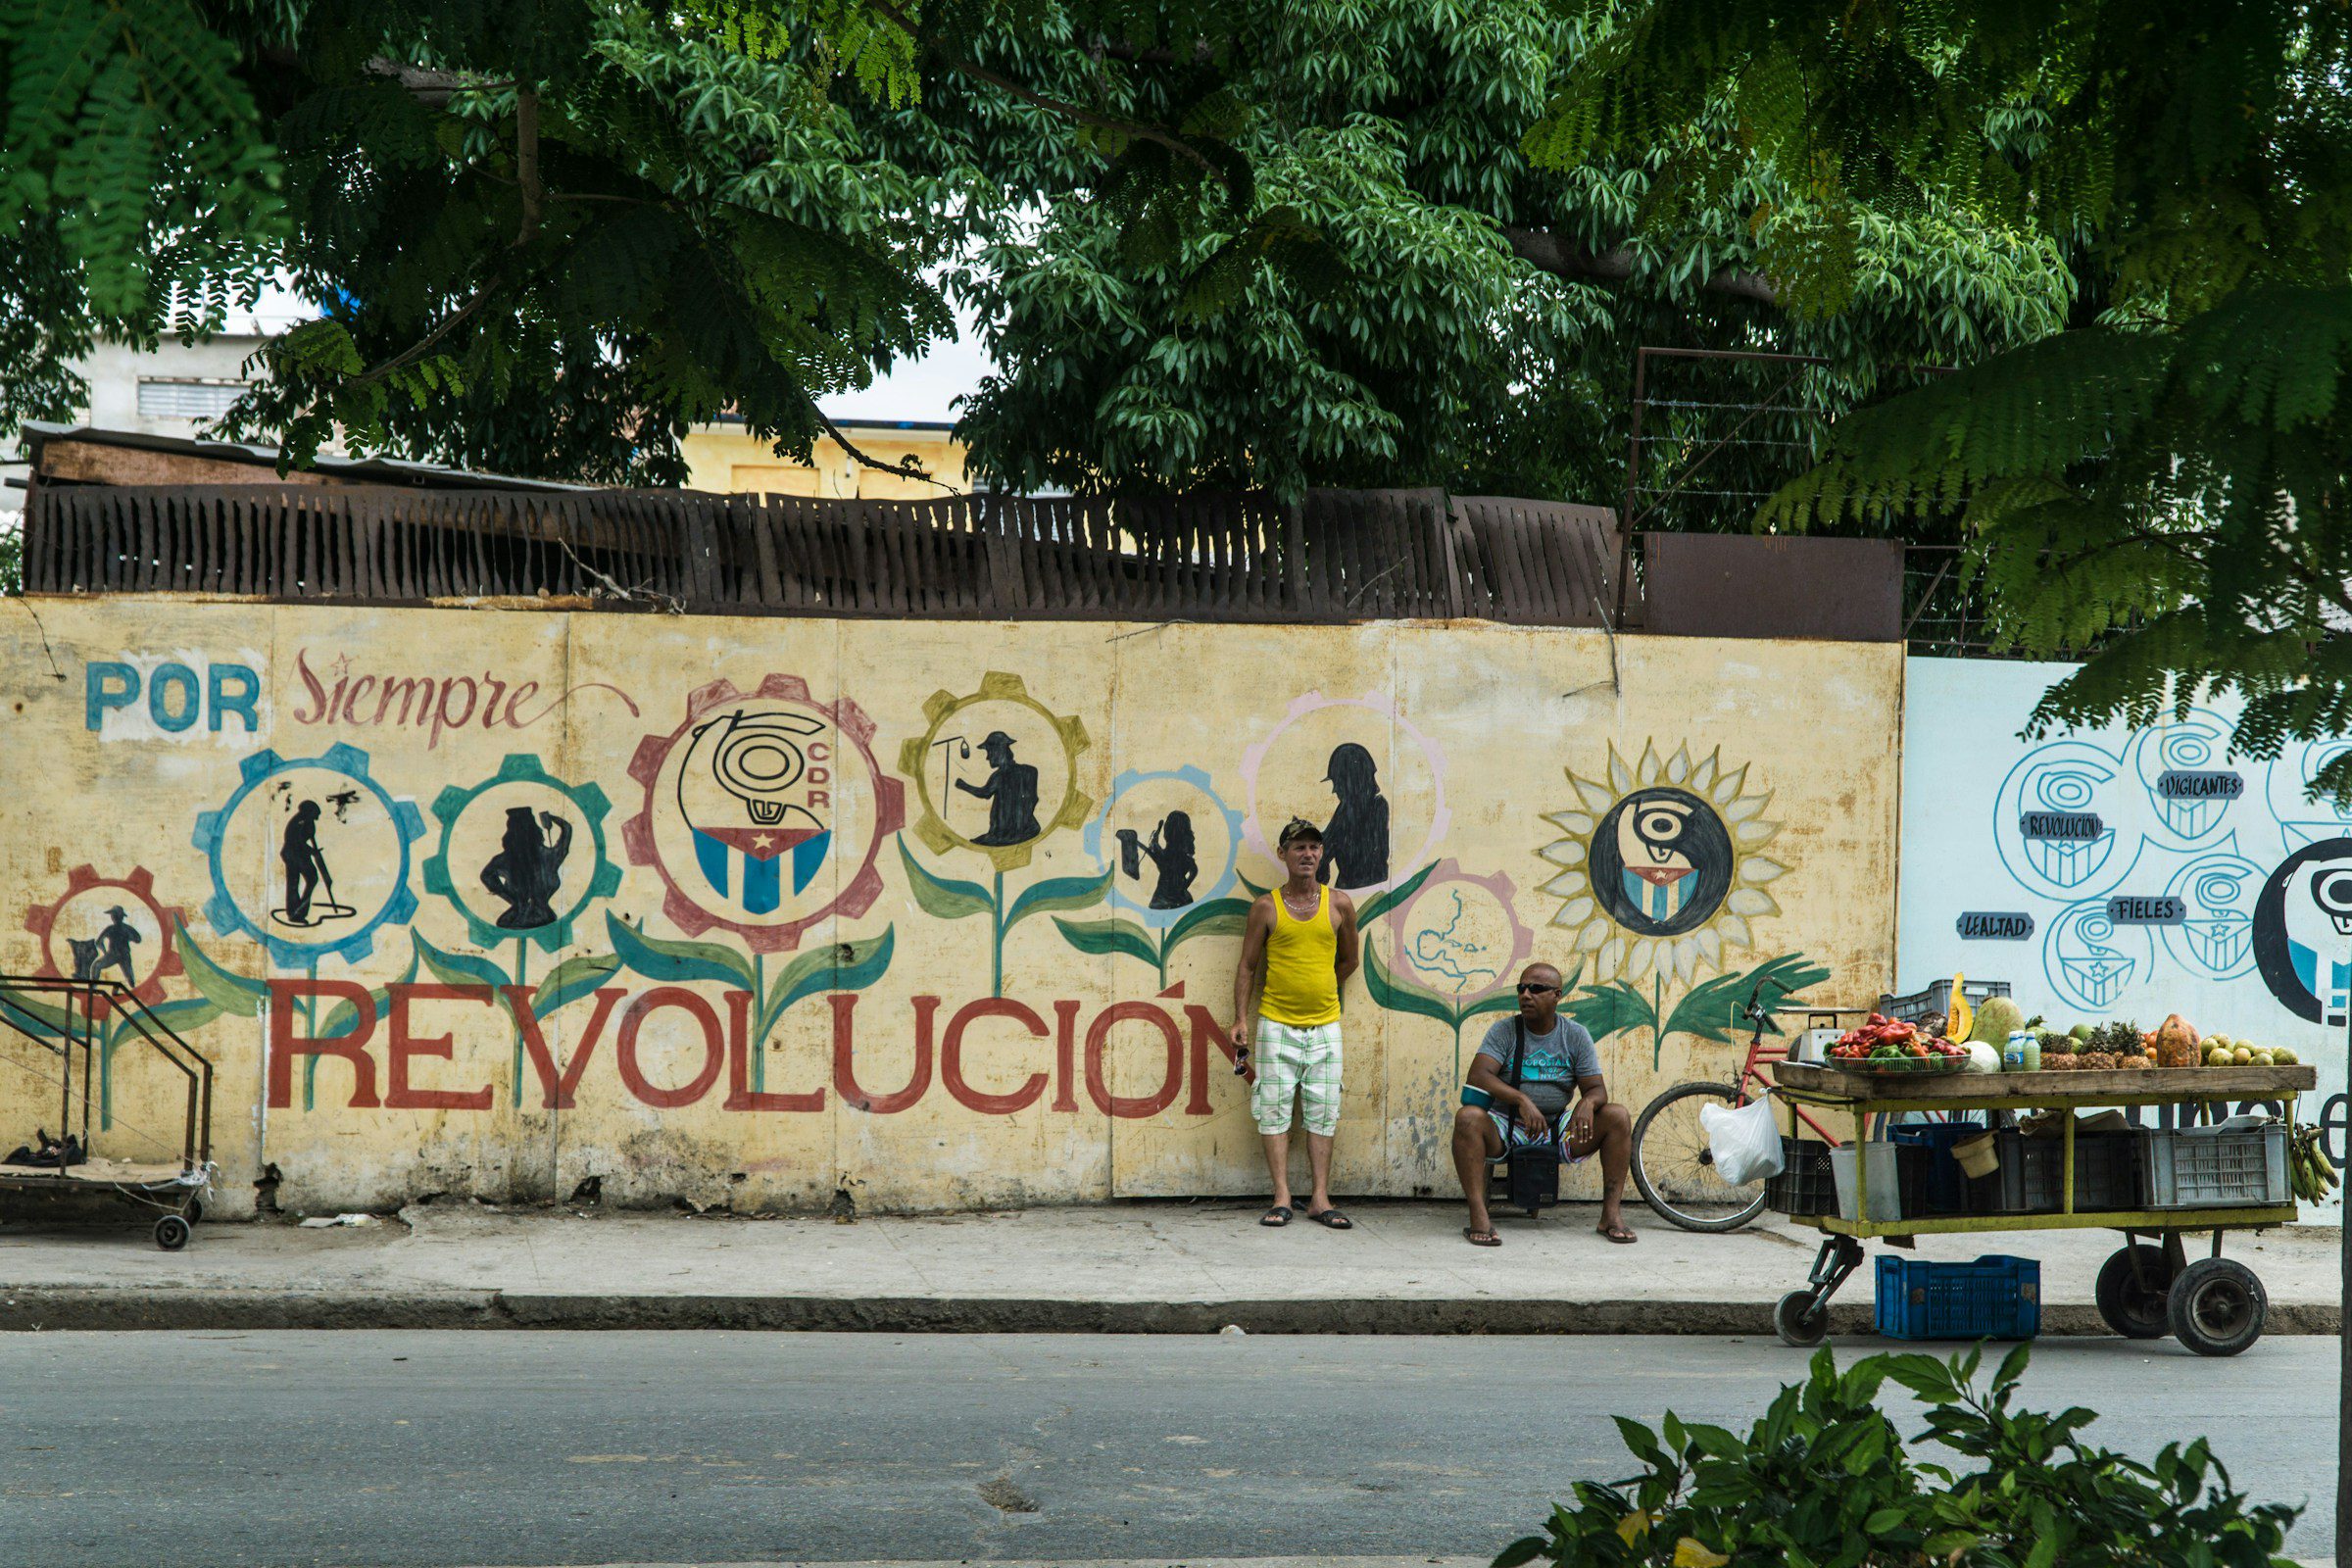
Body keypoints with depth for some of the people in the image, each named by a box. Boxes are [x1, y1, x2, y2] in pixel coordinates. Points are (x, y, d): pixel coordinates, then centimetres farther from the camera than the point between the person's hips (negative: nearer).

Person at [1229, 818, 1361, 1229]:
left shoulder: (1339, 904, 4)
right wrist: (1240, 1020, -3)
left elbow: (1350, 959, 19)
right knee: (1275, 1110, -3)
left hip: (1324, 1025, 2)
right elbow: (1247, 966, 3)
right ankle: (1282, 1199, -1)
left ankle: (1320, 1199, 5)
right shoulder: (1266, 907, 0)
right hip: (1276, 1023, -2)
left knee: (1322, 1113, 2)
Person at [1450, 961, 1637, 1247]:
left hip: (1558, 1131, 2)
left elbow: (1596, 1089, 1)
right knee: (1467, 1118, -33)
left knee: (1618, 1116, -18)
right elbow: (1478, 1076, -18)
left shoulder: (1575, 1036, 4)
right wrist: (1521, 1100, -33)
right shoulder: (1504, 1031, -2)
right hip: (1507, 1129, -2)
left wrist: (1588, 1103, -26)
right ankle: (1478, 1217, -36)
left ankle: (1611, 1214, -18)